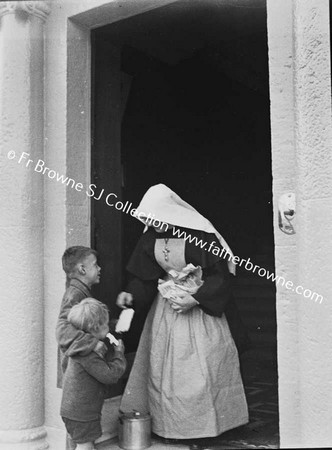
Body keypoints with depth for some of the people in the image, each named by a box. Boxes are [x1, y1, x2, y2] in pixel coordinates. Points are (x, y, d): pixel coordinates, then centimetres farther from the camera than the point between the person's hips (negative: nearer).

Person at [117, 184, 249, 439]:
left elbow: (220, 275, -17)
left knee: (200, 363, 0)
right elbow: (145, 276, 4)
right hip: (167, 304, 5)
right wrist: (132, 295, -14)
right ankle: (171, 425, 21)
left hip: (198, 305, -5)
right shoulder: (151, 237, -4)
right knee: (164, 364, 8)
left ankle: (206, 422, 18)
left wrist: (194, 299, -25)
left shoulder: (199, 235, -21)